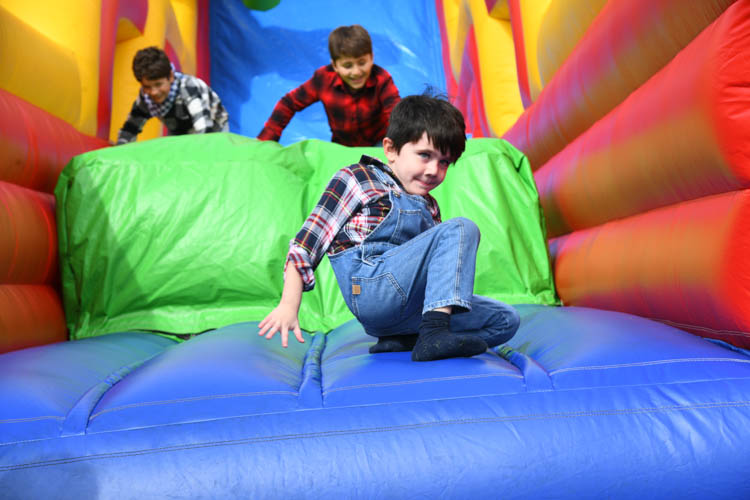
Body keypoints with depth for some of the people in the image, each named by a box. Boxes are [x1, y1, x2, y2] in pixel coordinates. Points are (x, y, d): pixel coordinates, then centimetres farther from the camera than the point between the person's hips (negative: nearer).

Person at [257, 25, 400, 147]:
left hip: (378, 145, -3)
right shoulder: (324, 78, -16)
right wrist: (264, 142, -13)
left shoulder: (382, 81, -21)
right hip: (341, 145, 3)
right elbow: (289, 103, -8)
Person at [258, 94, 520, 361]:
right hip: (370, 290, -7)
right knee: (461, 228, -16)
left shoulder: (429, 207, 25)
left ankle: (403, 339, -11)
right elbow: (308, 242, 1)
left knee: (505, 321, -1)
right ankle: (435, 334, -31)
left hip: (407, 307, 7)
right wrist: (289, 305, -7)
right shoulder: (357, 180, 6)